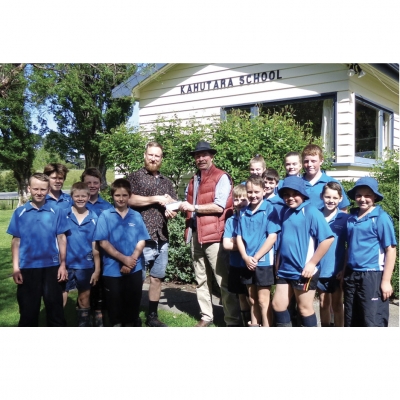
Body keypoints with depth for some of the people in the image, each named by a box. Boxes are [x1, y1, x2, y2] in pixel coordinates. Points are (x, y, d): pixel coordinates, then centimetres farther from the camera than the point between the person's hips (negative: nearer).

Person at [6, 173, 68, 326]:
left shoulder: (55, 212, -1)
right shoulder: (20, 212, 0)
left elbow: (61, 239, 2)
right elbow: (16, 241, 2)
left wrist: (63, 264, -2)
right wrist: (15, 267, -3)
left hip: (51, 267, 0)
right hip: (27, 268, 0)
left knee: (55, 308, 10)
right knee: (28, 309, 11)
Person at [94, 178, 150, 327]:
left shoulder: (136, 216, 3)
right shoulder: (105, 216, -3)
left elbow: (141, 241, 1)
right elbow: (103, 242, -9)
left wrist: (132, 260, -13)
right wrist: (124, 258, -14)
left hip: (134, 269, 2)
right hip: (112, 269, -1)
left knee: (133, 302, 10)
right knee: (115, 303, 9)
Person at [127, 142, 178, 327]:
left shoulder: (166, 181, 17)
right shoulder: (135, 176, 1)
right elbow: (130, 199, -14)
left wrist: (171, 209, -8)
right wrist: (157, 199, -10)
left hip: (162, 238, 5)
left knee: (157, 277, 10)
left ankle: (152, 316, 21)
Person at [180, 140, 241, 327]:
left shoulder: (221, 177, -5)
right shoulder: (193, 180, 19)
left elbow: (219, 207, -16)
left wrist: (193, 208, -12)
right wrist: (180, 207, -1)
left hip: (214, 235, -7)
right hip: (196, 235, 8)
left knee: (224, 280, -2)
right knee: (201, 280, 15)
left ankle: (233, 321, 6)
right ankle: (206, 316, 26)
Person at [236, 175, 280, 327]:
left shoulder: (269, 209, -9)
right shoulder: (244, 212, 7)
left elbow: (272, 237, -14)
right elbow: (239, 237, 7)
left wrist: (256, 257, -13)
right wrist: (246, 257, -8)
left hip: (264, 262, -5)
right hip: (247, 262, 5)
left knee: (263, 301, 2)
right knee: (252, 300, 16)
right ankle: (254, 325, 27)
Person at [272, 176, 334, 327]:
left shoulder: (311, 212, -15)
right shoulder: (285, 212, 8)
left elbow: (328, 238, -20)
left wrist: (312, 263, -18)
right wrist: (278, 263, 14)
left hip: (304, 271, -7)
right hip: (285, 269, 8)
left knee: (304, 308, 6)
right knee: (277, 305, 12)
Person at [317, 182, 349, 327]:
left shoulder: (345, 218, -6)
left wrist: (345, 269, -9)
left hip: (337, 270, -2)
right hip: (320, 269, 2)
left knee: (337, 305, 10)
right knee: (323, 304, 15)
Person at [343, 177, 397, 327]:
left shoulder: (381, 218, -8)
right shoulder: (351, 218, 9)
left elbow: (390, 250, -9)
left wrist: (386, 281, -13)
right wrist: (344, 272, 13)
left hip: (372, 276, -6)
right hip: (351, 276, 6)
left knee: (373, 323, 0)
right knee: (351, 321, 15)